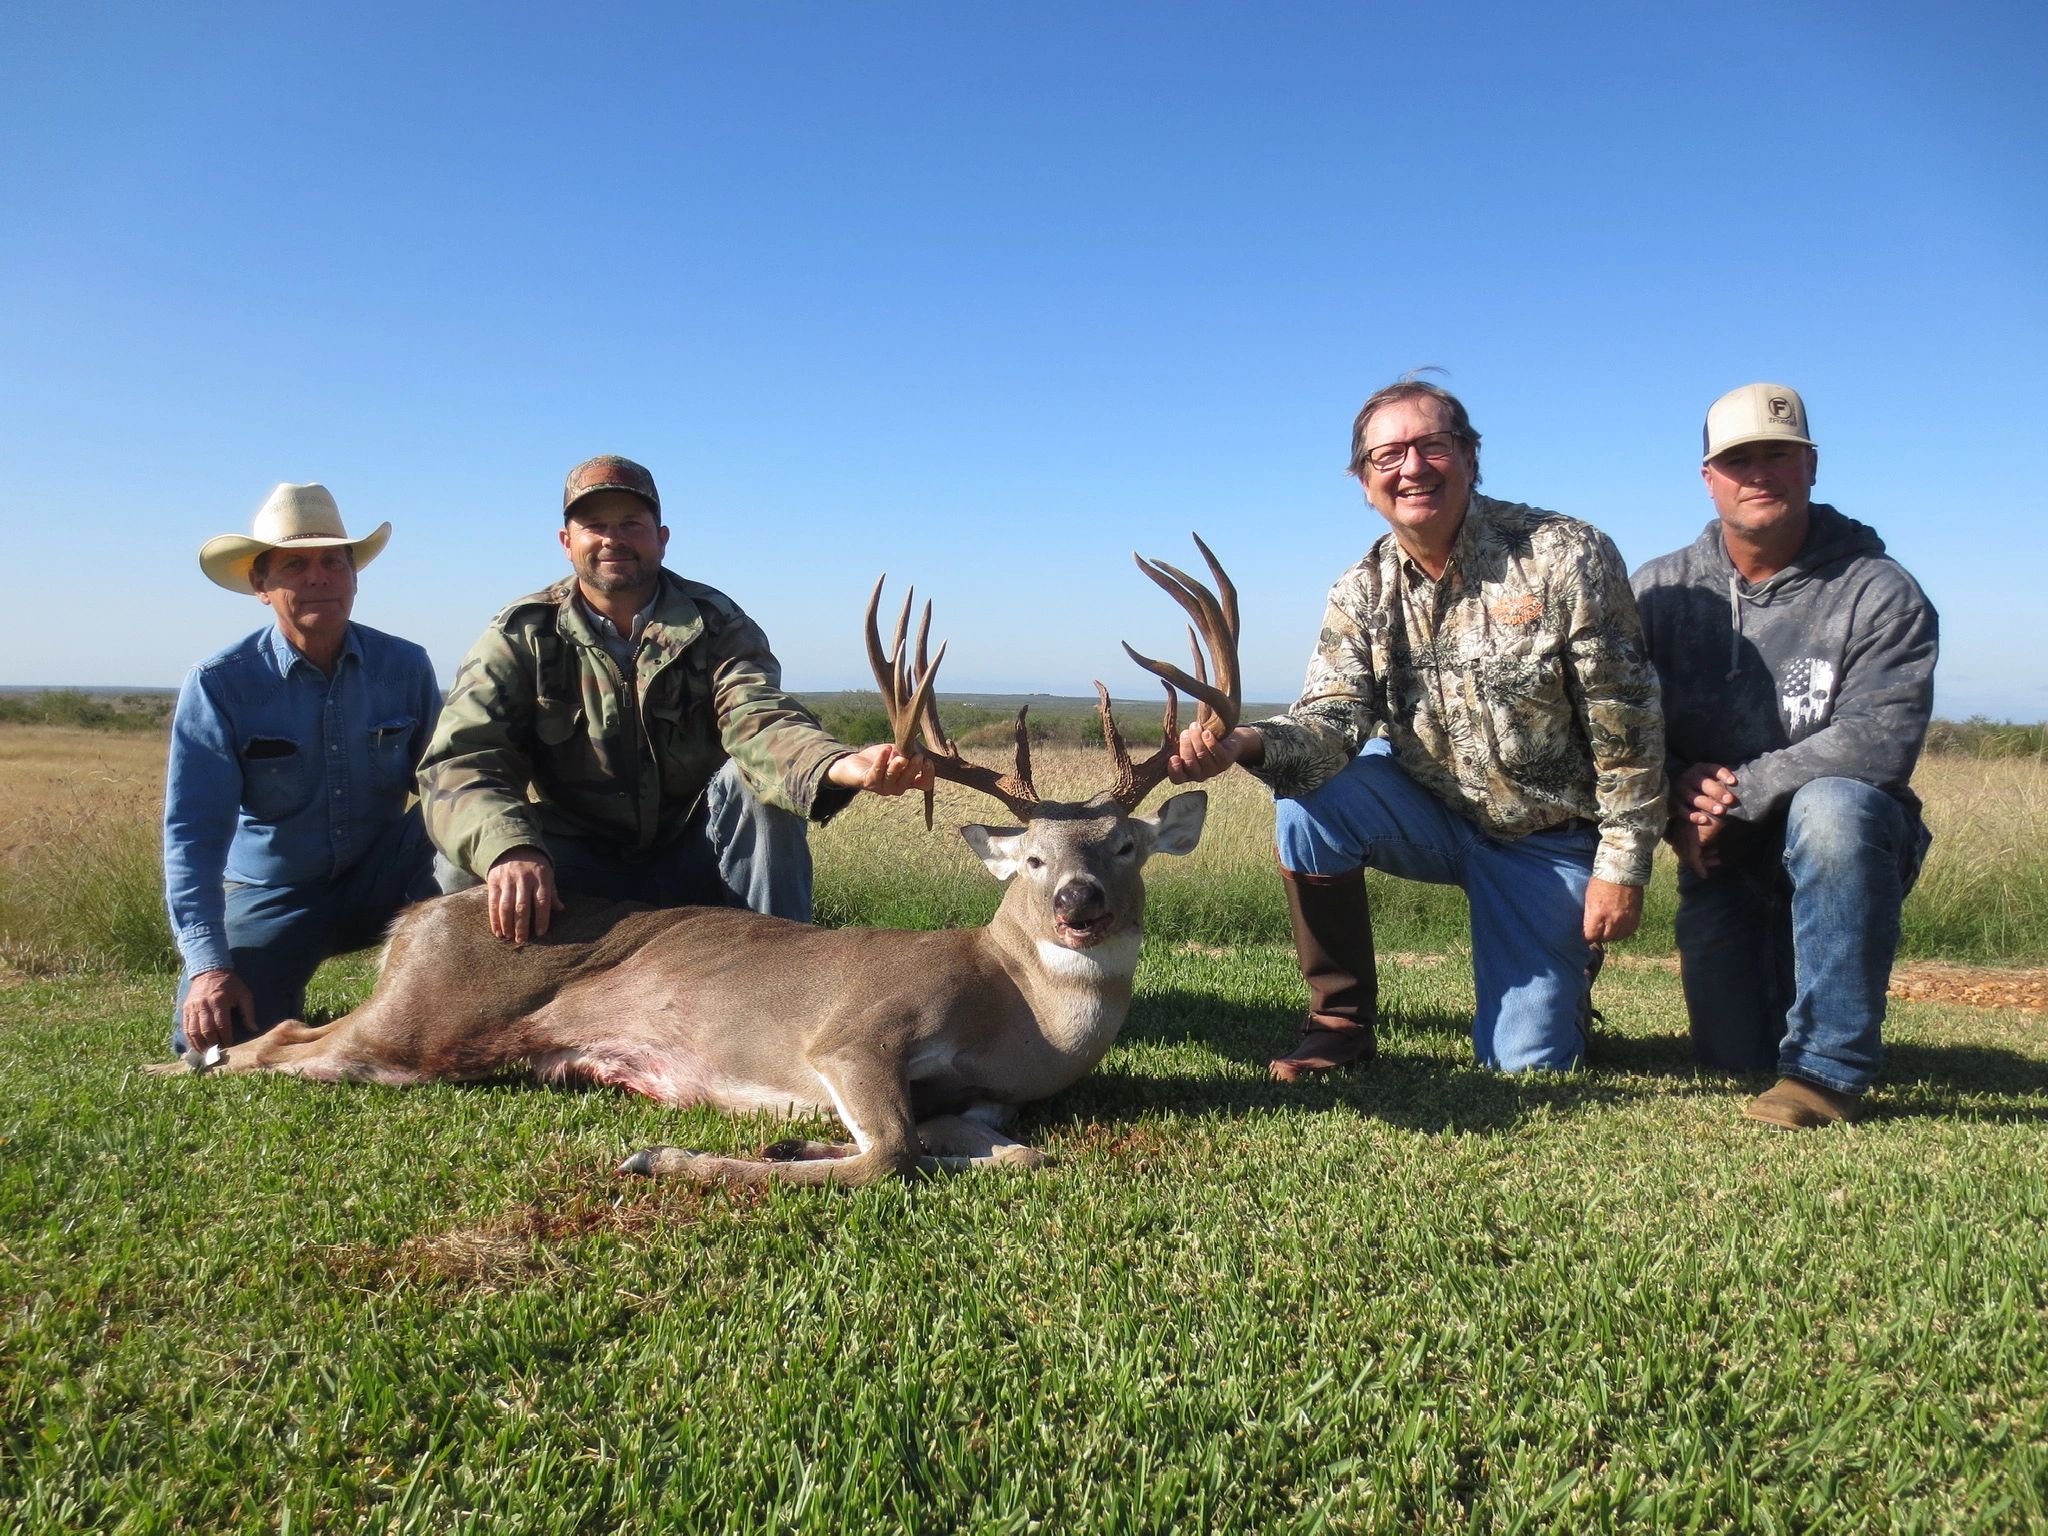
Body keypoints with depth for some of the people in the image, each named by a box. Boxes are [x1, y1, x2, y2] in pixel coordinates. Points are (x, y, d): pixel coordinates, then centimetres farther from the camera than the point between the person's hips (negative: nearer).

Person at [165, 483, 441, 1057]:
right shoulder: (218, 684, -13)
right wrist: (207, 965, -28)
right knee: (215, 1038, -21)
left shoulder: (406, 666, -6)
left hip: (382, 882, 1)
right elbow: (193, 832, -17)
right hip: (272, 895, -1)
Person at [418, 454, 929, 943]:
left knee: (759, 779, -27)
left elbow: (757, 722, -25)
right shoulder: (520, 635, -6)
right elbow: (460, 763, -19)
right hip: (578, 866, 0)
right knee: (467, 867, -28)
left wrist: (838, 767, -51)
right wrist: (509, 850, -43)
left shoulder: (714, 623, -6)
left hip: (697, 861, 1)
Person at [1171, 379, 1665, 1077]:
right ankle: (1340, 1022, -9)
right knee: (1308, 797, -26)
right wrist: (1248, 742, -40)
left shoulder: (1566, 557, -17)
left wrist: (1621, 868, -14)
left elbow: (1625, 723, -14)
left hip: (1549, 839, -2)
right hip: (1431, 813, 3)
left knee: (1526, 1062, -6)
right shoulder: (1361, 593, -6)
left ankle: (1567, 966, 33)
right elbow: (1332, 721, -18)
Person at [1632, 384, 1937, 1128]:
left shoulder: (1879, 592, -10)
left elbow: (1879, 740, -22)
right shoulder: (1661, 591, 0)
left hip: (1849, 844, -3)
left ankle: (1829, 1064, -27)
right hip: (1721, 861, 3)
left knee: (1830, 807, -39)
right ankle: (1786, 965, 37)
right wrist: (1679, 811, -19)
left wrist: (1741, 791, -24)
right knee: (1733, 1059, -1)